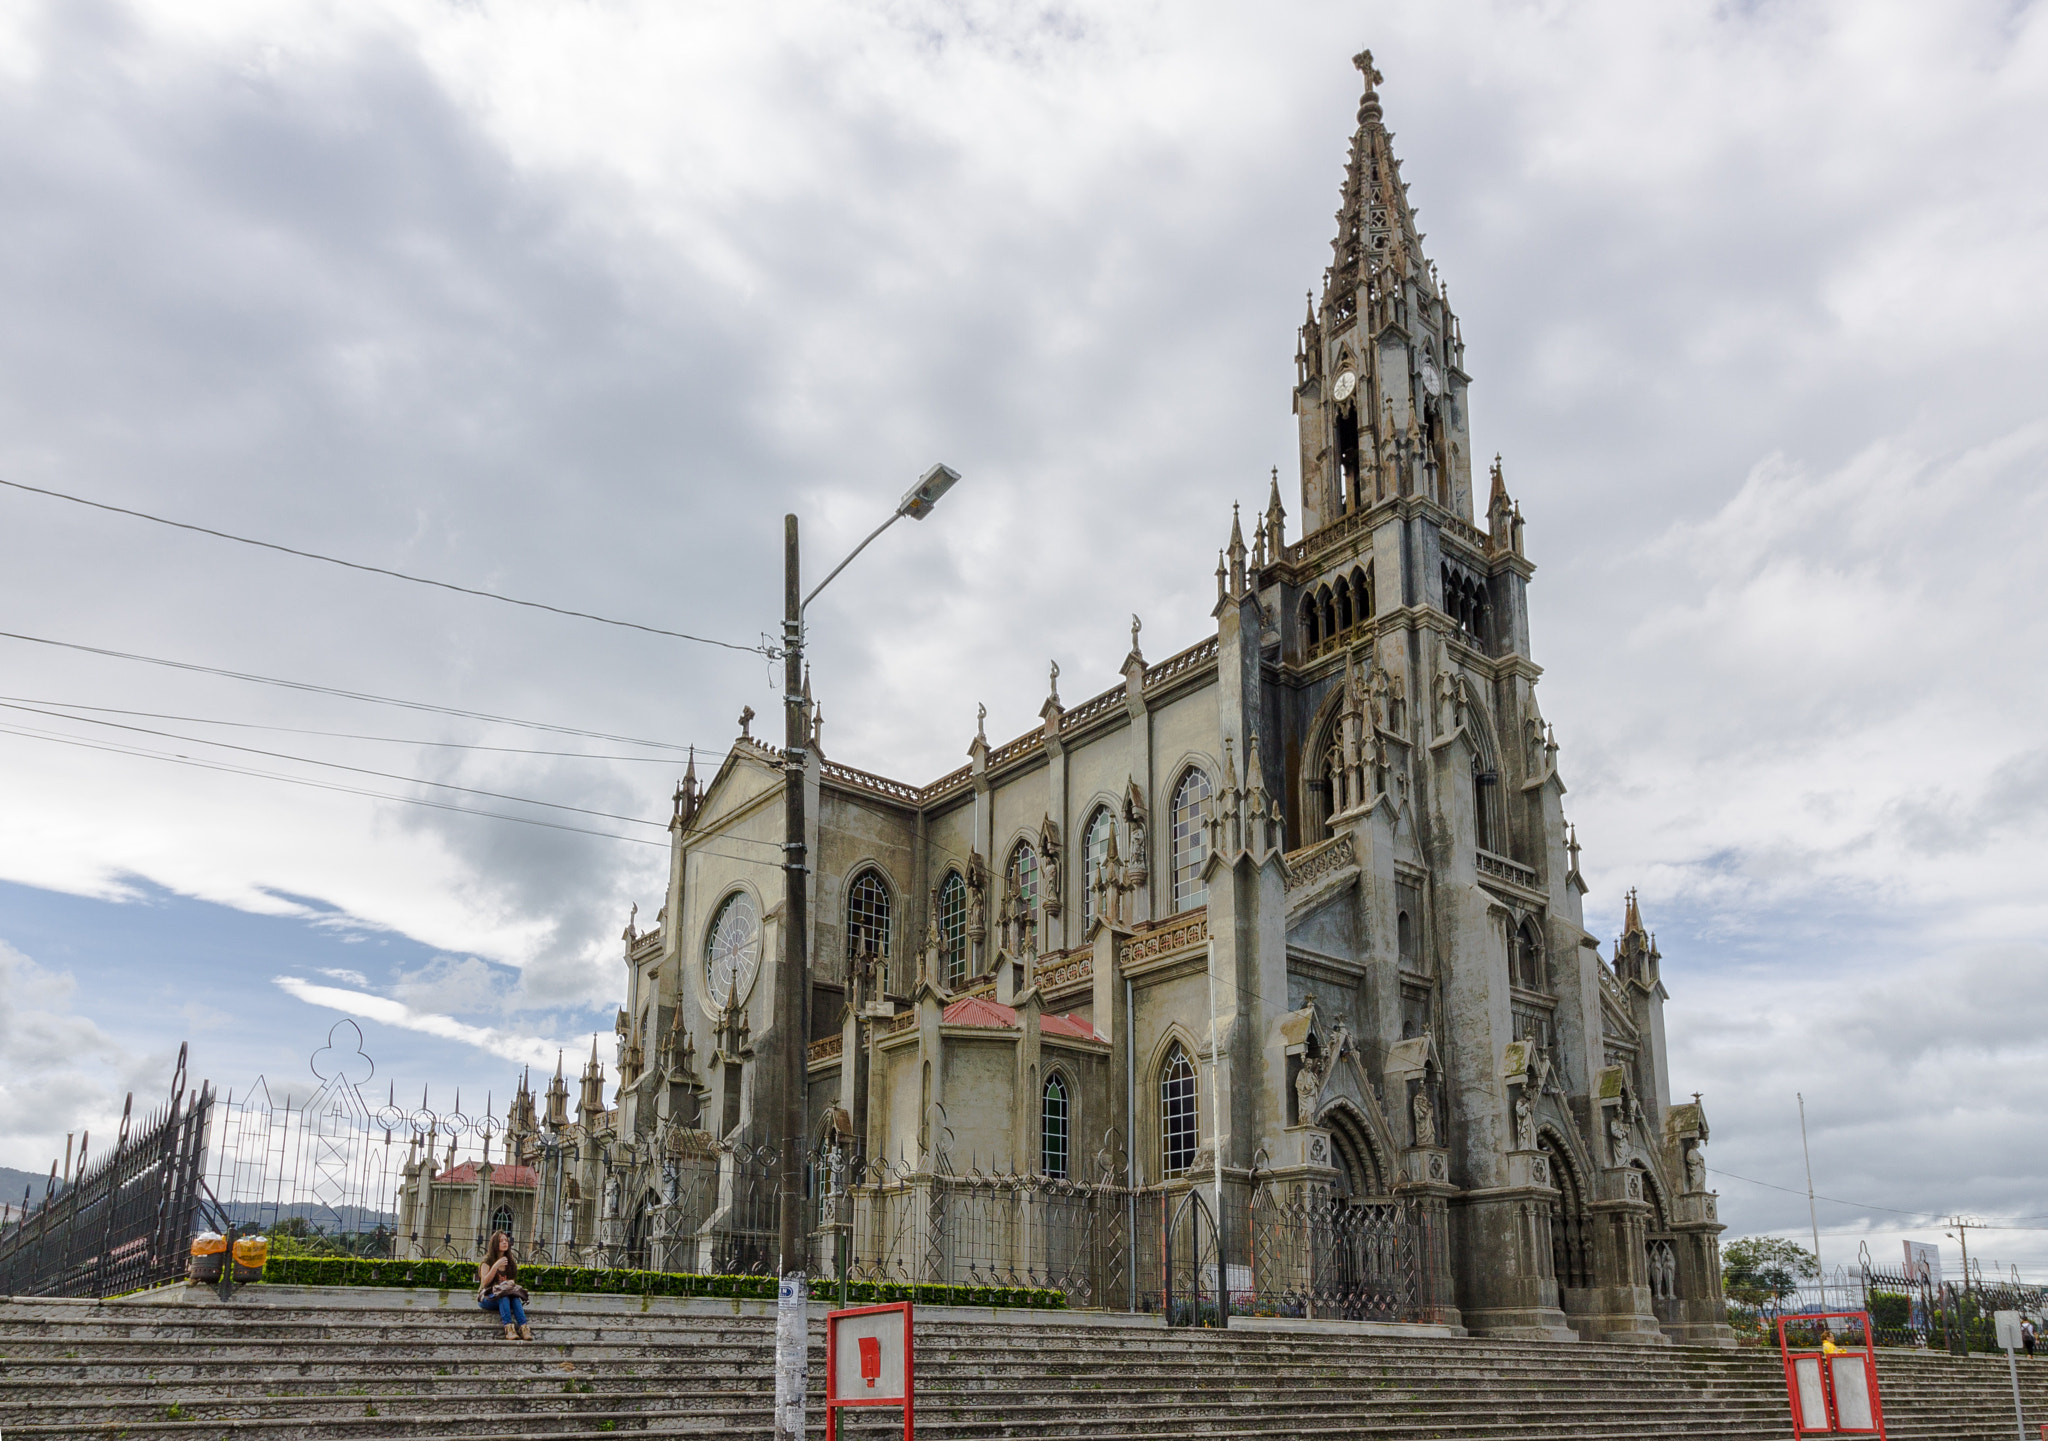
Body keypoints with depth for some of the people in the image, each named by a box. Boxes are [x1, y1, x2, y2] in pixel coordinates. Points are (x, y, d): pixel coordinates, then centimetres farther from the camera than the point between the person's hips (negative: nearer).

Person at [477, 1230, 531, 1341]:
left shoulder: (510, 1263, 18)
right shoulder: (487, 1261, 4)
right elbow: (485, 1282, -9)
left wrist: (511, 1282, -7)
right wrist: (496, 1266, -17)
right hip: (487, 1297, -3)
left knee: (515, 1297, -34)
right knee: (504, 1297, -38)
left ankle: (523, 1327, -52)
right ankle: (508, 1327, -55)